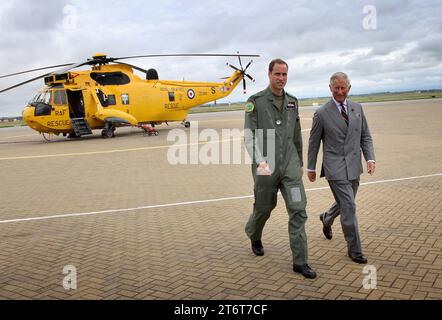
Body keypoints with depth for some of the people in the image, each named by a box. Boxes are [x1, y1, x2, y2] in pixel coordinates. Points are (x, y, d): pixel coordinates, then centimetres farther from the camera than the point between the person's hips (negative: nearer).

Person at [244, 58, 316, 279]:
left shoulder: (292, 102, 10)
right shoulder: (255, 101, -5)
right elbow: (249, 136, -12)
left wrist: (300, 163, 21)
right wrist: (260, 161, -27)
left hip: (290, 165, 3)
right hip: (266, 167, -3)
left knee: (298, 209, -7)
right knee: (264, 207, 13)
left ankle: (300, 262, 1)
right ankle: (254, 236, 47)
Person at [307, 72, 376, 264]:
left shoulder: (357, 109, 7)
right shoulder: (322, 113, -7)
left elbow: (365, 136, 10)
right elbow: (313, 143, 1)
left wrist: (370, 158, -5)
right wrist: (311, 168, 5)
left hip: (354, 166, 6)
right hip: (335, 167, -5)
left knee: (344, 203, 20)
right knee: (349, 207, -6)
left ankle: (327, 218, 51)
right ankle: (354, 250, 7)